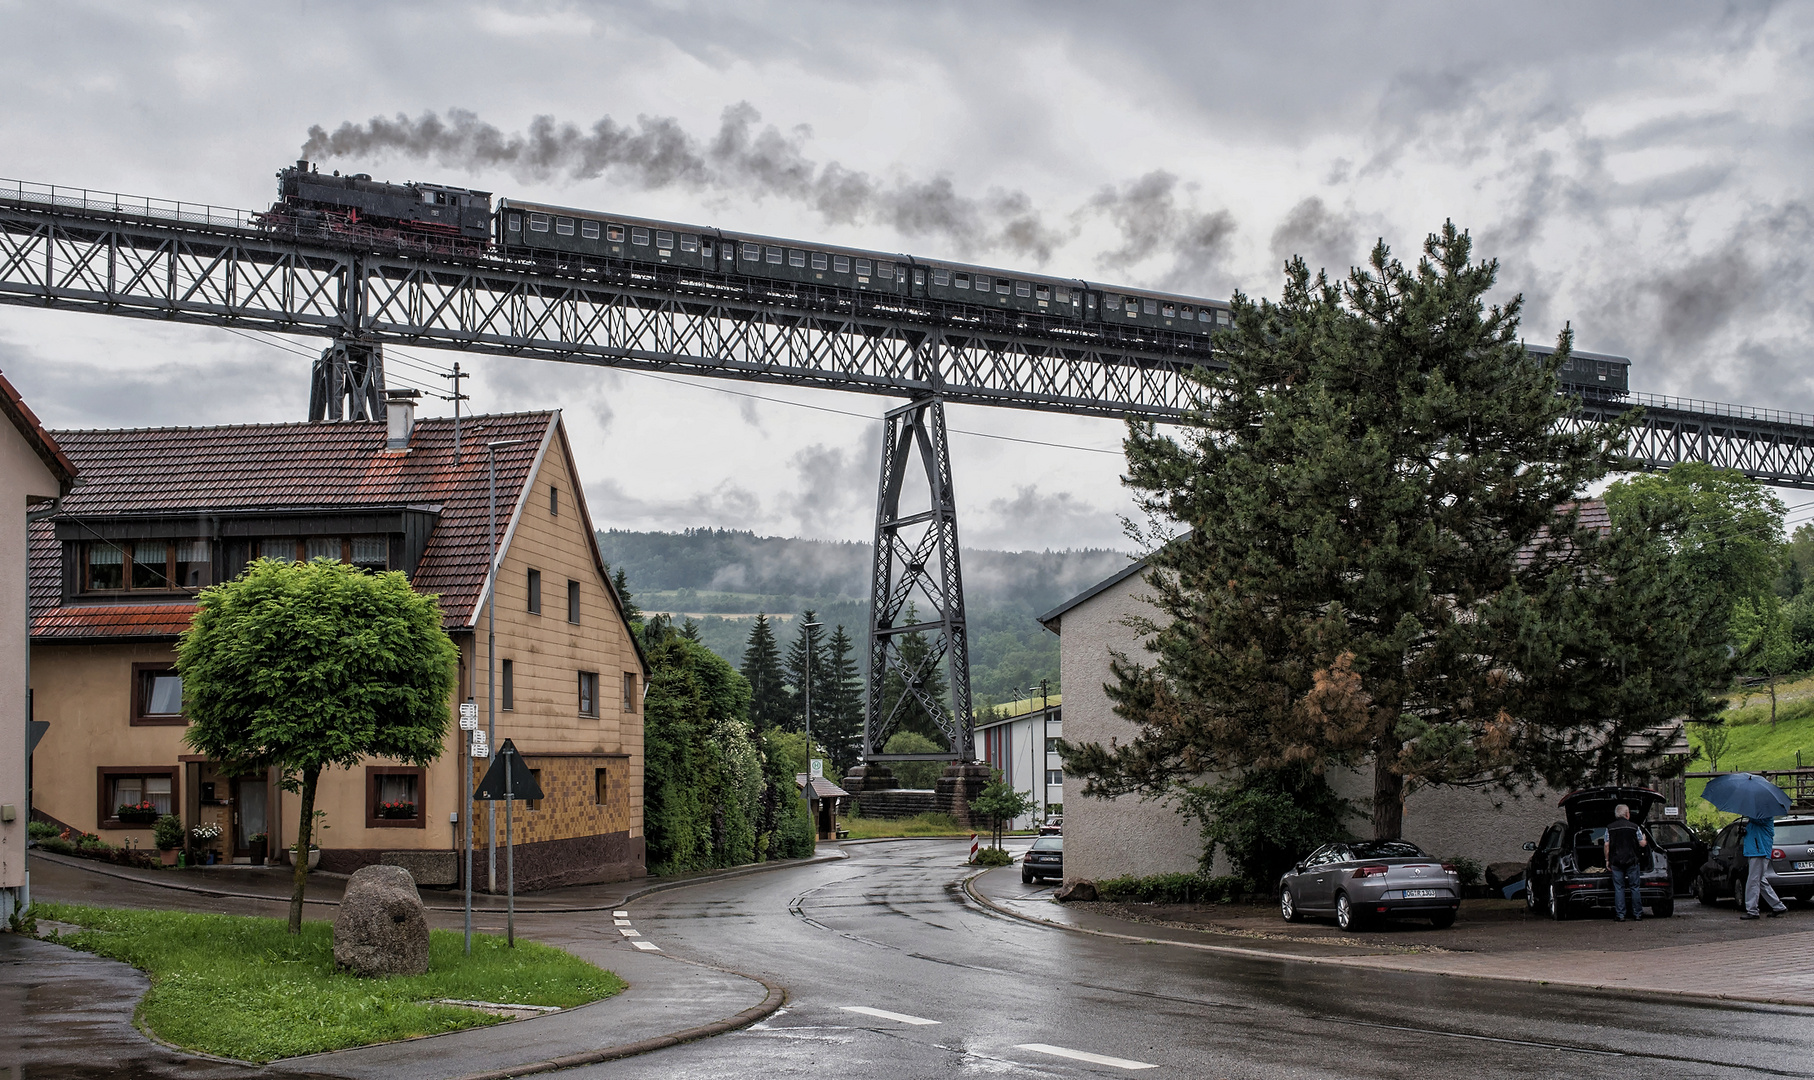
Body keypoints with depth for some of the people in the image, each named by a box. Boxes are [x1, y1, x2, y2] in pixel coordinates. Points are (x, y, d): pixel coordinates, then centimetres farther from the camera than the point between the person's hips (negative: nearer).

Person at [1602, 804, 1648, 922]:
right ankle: (1637, 914, 8)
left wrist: (1607, 860, 8)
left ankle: (1620, 915, -1)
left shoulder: (1609, 828, 2)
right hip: (1631, 861, 0)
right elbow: (1642, 844, 3)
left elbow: (1606, 845, 0)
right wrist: (1644, 839, 25)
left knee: (1619, 888, 1)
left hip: (1616, 862, 0)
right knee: (1634, 887, 7)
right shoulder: (1634, 827, 0)